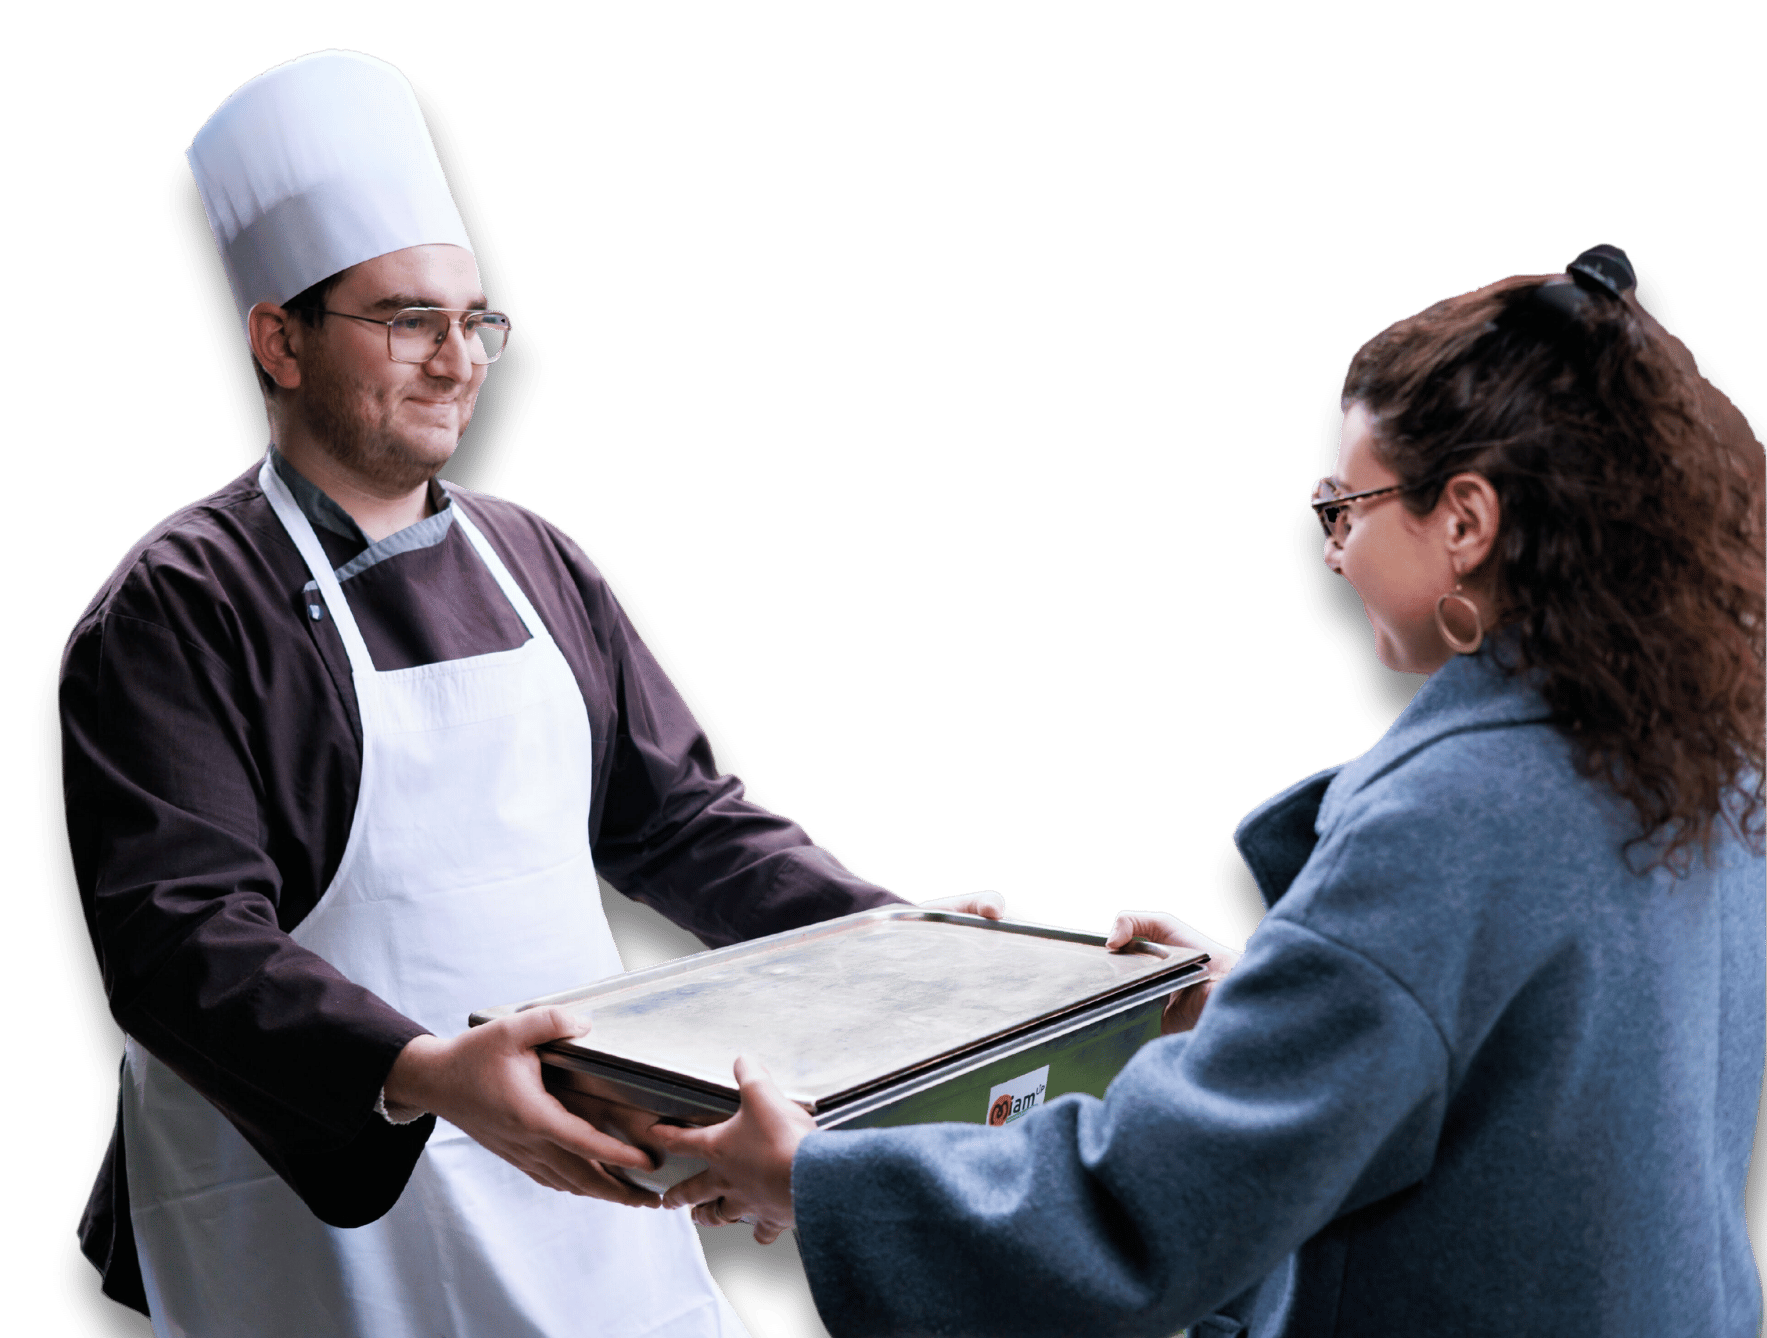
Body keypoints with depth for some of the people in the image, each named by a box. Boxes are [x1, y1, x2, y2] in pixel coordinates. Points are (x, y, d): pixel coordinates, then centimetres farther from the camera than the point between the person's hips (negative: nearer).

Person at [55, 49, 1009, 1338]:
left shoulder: (538, 564, 11)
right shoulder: (176, 612, -10)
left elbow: (680, 816, 13)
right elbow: (184, 932, -20)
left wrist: (893, 939, 1)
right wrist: (422, 1075, -35)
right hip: (329, 1213, -5)